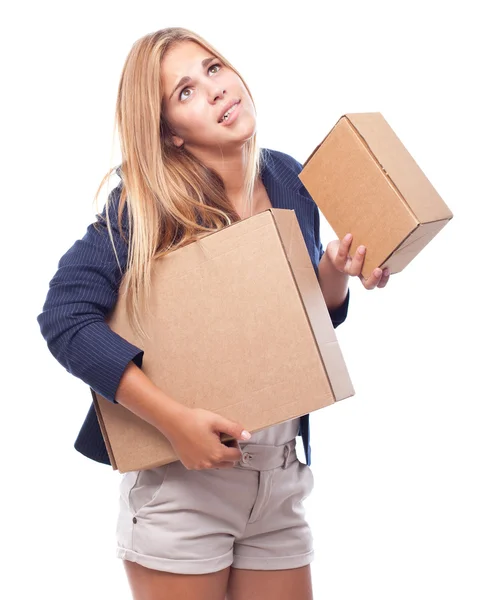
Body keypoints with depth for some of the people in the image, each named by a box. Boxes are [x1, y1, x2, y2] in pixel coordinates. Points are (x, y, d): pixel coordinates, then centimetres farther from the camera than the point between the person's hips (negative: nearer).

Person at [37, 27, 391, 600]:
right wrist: (173, 418, -26)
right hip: (180, 478, -4)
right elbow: (65, 316, -21)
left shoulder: (287, 178, 2)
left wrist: (336, 271, -9)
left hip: (281, 479, 5)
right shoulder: (147, 203, -13)